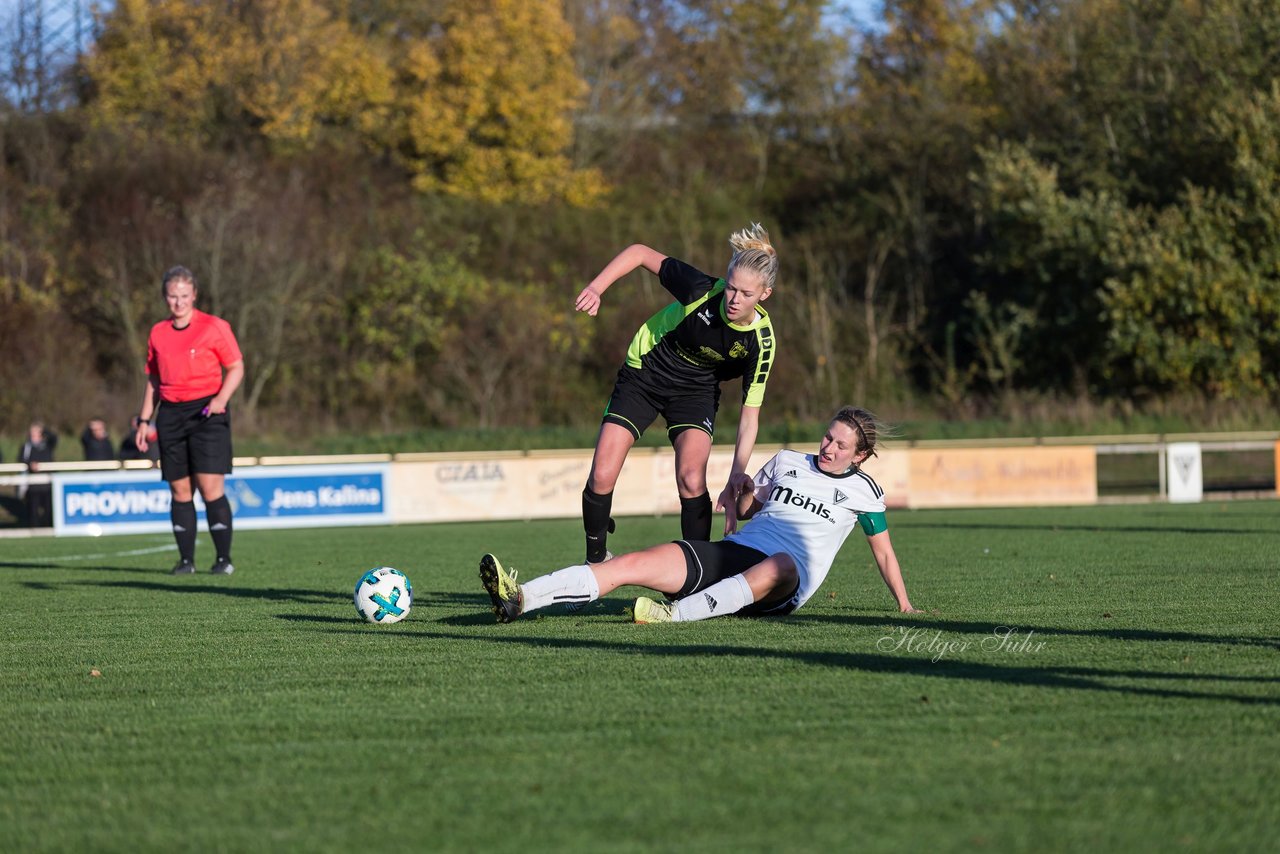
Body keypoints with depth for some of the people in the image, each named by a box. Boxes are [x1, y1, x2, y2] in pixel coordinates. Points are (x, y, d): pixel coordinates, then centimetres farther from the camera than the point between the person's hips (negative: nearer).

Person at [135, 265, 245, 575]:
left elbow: (236, 368, 1)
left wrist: (221, 399, -16)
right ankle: (186, 559, 8)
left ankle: (224, 558, -6)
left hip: (206, 413, -4)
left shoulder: (214, 327, -1)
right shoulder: (158, 333, 12)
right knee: (180, 491, 3)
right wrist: (144, 421, 14)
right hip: (170, 415, 4)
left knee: (211, 488, -11)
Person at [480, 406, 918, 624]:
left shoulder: (861, 489, 12)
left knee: (781, 563, -45)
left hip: (781, 585, -4)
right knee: (634, 564, -20)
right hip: (732, 551, 4)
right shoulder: (787, 461, 21)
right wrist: (741, 492, 10)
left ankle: (674, 614, -59)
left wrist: (905, 606, 18)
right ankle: (519, 598, -38)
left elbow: (884, 553, 19)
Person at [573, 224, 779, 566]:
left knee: (691, 479, -23)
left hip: (696, 390, 0)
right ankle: (595, 560, 14)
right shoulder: (703, 291, -29)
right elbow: (640, 253, -17)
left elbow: (750, 414, -20)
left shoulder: (761, 342, -24)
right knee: (601, 477, -9)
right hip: (643, 375, 0)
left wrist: (735, 481, -28)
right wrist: (596, 288, -28)